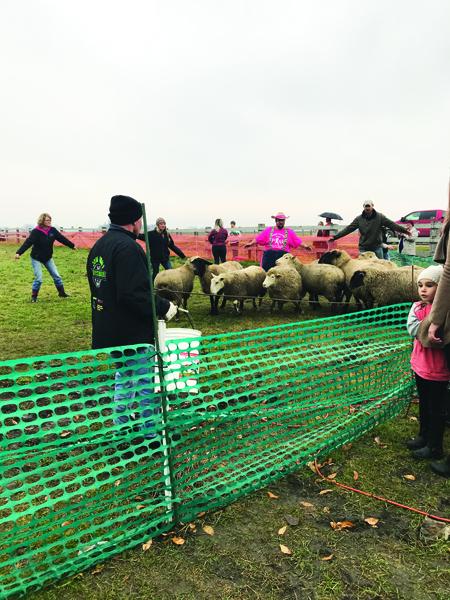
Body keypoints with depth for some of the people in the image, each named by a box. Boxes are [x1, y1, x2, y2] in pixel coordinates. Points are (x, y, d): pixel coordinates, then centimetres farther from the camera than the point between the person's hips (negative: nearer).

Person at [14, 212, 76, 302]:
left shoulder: (52, 230, -7)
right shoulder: (36, 232, -21)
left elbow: (62, 238, 6)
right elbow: (28, 243, -29)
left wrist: (72, 245, 15)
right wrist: (19, 253, -40)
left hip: (48, 258, 5)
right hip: (36, 259, -5)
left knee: (56, 276, 8)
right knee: (38, 279, -10)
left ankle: (62, 292, 26)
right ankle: (34, 296, 9)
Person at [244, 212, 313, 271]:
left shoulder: (289, 232, 12)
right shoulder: (268, 230, 13)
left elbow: (298, 241, 9)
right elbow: (258, 239, 11)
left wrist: (305, 246, -4)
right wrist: (251, 243, 0)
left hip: (283, 255, 0)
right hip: (269, 255, 0)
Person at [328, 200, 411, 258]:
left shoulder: (379, 217, 1)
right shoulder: (359, 219, 2)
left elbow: (391, 224, -4)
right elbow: (348, 229, 0)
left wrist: (403, 230, -17)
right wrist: (335, 237, -7)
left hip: (377, 248, 0)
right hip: (363, 249, 0)